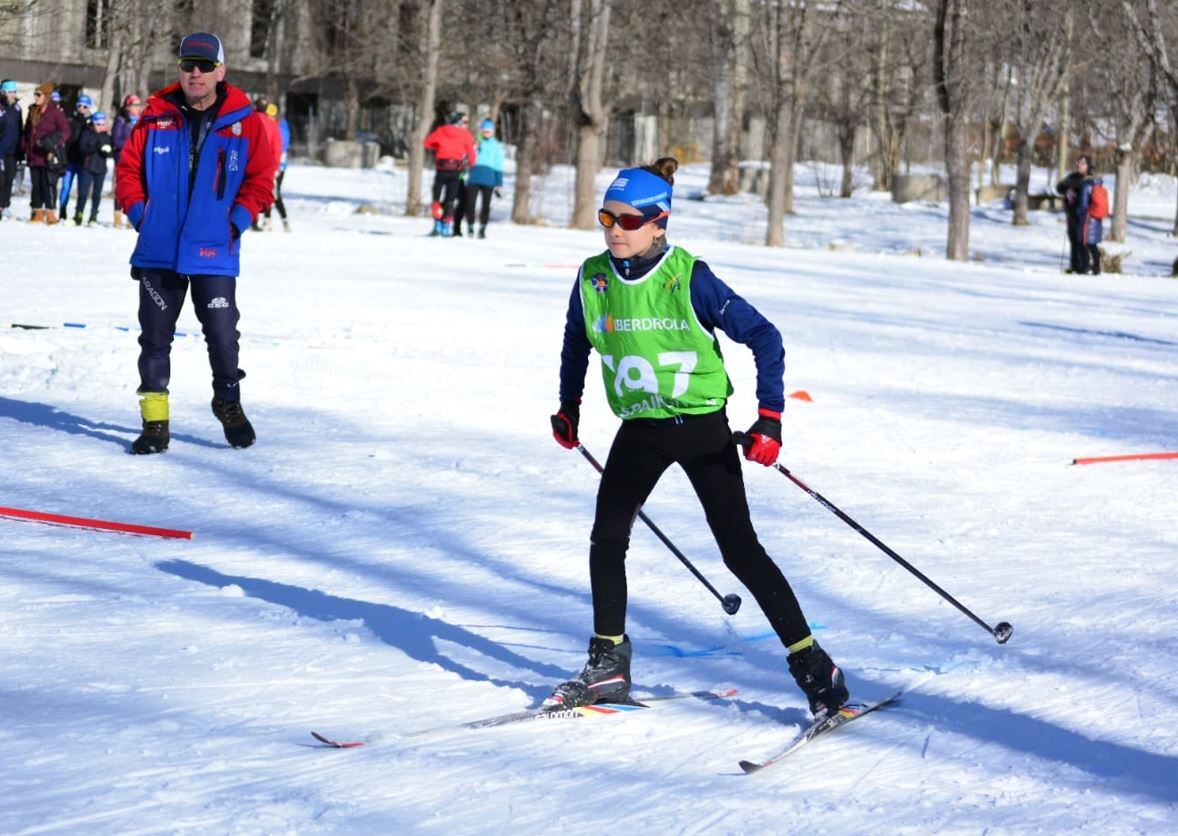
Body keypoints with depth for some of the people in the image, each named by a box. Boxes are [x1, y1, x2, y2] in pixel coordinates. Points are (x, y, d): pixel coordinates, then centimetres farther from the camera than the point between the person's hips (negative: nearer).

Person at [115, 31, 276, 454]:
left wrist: (238, 219, -6)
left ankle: (228, 402, 26)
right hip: (158, 249, 2)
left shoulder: (244, 122, -1)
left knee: (222, 334, 1)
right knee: (155, 335, 5)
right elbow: (129, 166, 9)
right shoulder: (157, 117, 2)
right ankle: (154, 419, 12)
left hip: (214, 252, -2)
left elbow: (261, 177, 3)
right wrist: (138, 212, -1)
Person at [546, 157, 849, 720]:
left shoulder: (689, 279, -17)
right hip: (639, 429, 5)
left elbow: (763, 338, -13)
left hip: (702, 426, -4)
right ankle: (608, 664, 11)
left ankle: (812, 667, 1)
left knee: (739, 549, -7)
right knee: (607, 537, -5)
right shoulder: (593, 279, -4)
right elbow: (577, 341, 19)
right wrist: (568, 405, 22)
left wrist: (769, 418, -18)